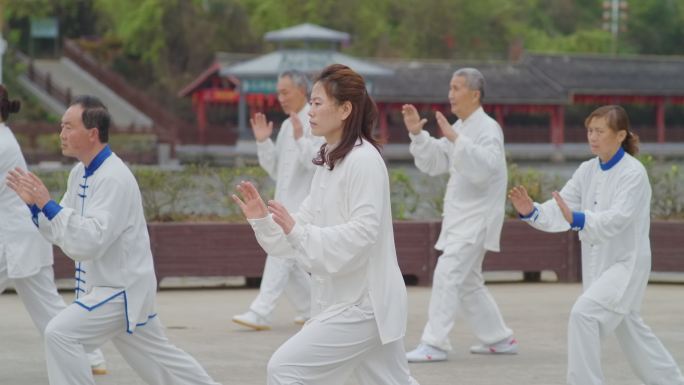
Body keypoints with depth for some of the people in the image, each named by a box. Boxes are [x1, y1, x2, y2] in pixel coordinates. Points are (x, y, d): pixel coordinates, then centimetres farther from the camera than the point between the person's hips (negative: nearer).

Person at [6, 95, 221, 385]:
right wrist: (34, 204, -5)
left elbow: (89, 242, -31)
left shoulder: (114, 179, -23)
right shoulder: (80, 173, 6)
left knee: (61, 334, -20)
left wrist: (48, 204, -32)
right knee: (157, 356, 20)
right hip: (108, 285, 10)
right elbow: (61, 233, 11)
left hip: (122, 289, -10)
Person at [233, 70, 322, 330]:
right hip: (285, 203, 9)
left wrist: (300, 139, -28)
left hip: (304, 204, -9)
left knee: (281, 255, -14)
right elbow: (276, 169, 17)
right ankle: (310, 309, 23)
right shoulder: (287, 125, 15)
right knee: (287, 261, 11)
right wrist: (263, 142, 4)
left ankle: (260, 313, -18)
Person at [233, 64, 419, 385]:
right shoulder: (330, 161, 12)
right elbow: (308, 228, 13)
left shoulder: (363, 160, -17)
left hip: (362, 303, -10)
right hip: (348, 299, 10)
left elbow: (361, 235, -24)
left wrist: (297, 231, -29)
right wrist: (262, 220, -2)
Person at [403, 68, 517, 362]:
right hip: (460, 216, 10)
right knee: (468, 281, 16)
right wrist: (417, 133, 0)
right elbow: (433, 163, 12)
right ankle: (500, 339, 27)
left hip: (478, 216, -10)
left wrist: (455, 139, -35)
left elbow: (484, 168, -29)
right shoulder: (459, 127, 14)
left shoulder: (488, 129, -13)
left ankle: (434, 344, -17)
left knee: (447, 274, -17)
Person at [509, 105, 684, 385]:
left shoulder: (633, 173, -17)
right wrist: (531, 211, -25)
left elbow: (616, 219, -30)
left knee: (584, 314, -24)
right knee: (631, 332, 19)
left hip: (627, 264, -8)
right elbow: (560, 208, -5)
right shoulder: (587, 171, 3)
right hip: (598, 263, 8)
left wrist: (576, 219, -46)